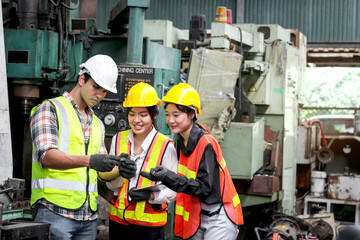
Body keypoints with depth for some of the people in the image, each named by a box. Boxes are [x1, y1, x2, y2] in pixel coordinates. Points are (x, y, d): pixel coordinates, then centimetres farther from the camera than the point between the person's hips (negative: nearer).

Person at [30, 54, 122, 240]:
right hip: (55, 212, -6)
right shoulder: (49, 109, 1)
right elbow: (45, 156, -15)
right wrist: (89, 160, -28)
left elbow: (102, 172, 18)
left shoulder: (97, 124, 22)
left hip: (89, 217, 6)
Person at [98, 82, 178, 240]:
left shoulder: (165, 146, -7)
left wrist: (151, 195, -22)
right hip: (118, 220, 3)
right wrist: (120, 172, -14)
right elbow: (111, 184, 6)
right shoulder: (118, 139, 5)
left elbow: (173, 191, -5)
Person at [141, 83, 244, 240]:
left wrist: (168, 177, -31)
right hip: (197, 217, 7)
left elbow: (204, 187, -23)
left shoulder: (206, 144, -18)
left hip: (218, 218, -7)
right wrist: (162, 175, -4)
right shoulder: (182, 142, 5)